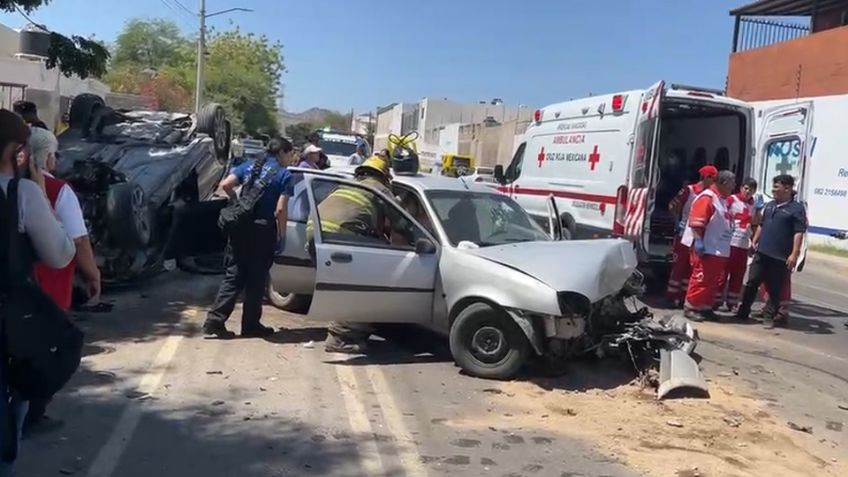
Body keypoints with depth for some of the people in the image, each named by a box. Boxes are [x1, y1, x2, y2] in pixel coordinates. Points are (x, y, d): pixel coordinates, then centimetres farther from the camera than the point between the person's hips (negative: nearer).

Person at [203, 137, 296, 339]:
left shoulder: (249, 165, 10)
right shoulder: (284, 175, -4)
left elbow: (225, 185, 0)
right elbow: (280, 210, -12)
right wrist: (282, 233, 0)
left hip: (241, 227, 4)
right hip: (263, 230, -4)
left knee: (234, 276, 10)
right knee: (256, 280, 6)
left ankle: (214, 319, 3)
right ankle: (250, 325, 15)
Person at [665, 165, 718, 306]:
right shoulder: (689, 190, -9)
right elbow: (673, 205, -7)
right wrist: (678, 222, -10)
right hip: (685, 235, -5)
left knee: (692, 268, 10)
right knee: (679, 266, -1)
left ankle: (685, 296, 18)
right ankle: (672, 297, 5)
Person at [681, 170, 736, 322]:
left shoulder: (723, 200, 18)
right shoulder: (707, 197, -13)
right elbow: (696, 222, -20)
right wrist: (699, 242, -26)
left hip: (719, 250, 10)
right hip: (706, 248, -10)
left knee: (713, 281, 12)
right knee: (701, 279, -7)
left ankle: (706, 307, 19)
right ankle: (690, 307, 0)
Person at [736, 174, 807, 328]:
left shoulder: (797, 208, -8)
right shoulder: (769, 205, 13)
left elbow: (799, 233, -13)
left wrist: (794, 254, -18)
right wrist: (754, 242, 17)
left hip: (780, 257, -6)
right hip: (761, 252, 6)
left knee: (775, 289, 3)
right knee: (752, 283, 8)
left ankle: (769, 316, 13)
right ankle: (743, 312, 17)